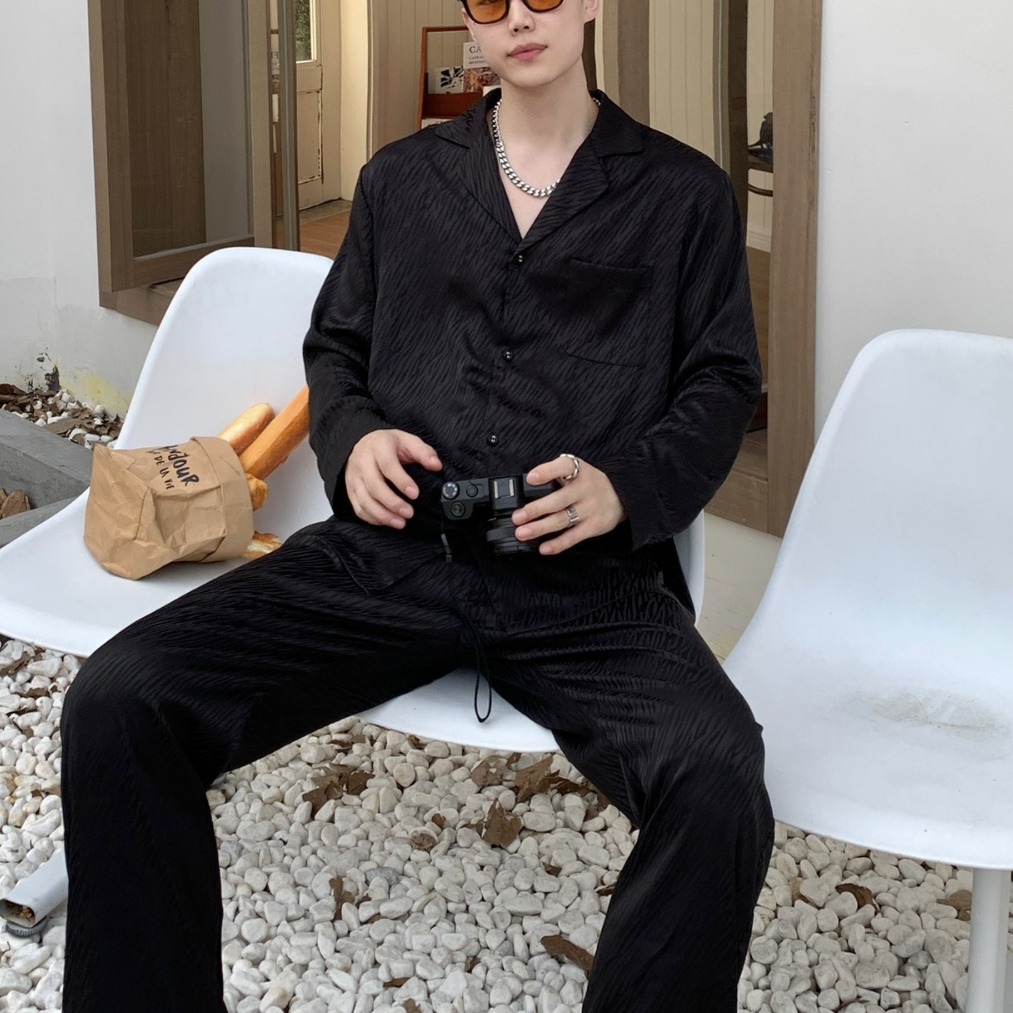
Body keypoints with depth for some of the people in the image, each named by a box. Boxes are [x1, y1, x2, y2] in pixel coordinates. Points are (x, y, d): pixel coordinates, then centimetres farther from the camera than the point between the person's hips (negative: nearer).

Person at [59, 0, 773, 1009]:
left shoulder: (684, 194, 13)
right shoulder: (401, 178, 21)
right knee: (116, 704, -21)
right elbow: (334, 348, 26)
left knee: (719, 784, -34)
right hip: (391, 550, 3)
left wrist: (627, 485, -9)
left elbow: (722, 384, 12)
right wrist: (351, 438, 2)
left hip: (590, 581, -2)